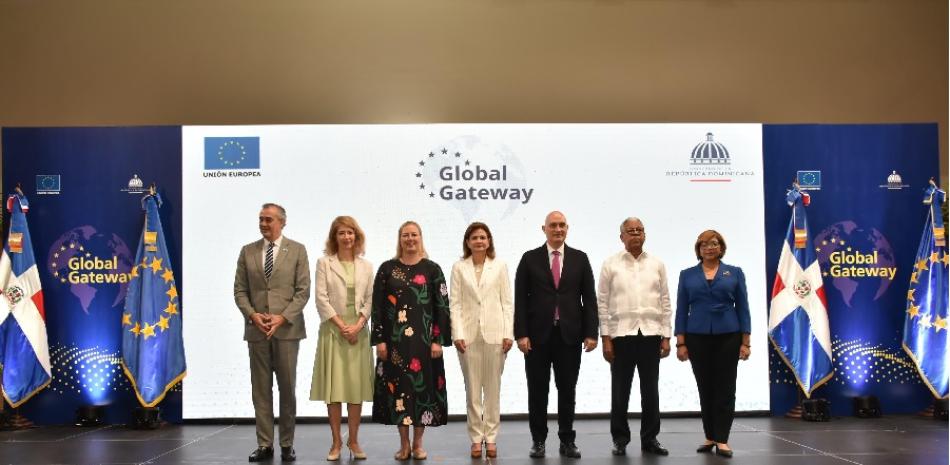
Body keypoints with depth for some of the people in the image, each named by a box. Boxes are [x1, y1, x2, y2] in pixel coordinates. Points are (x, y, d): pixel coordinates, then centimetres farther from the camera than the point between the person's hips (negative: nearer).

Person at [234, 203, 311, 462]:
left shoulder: (297, 250, 3)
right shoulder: (247, 251, 9)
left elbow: (303, 290, -3)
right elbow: (240, 290, 7)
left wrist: (282, 317, -13)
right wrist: (252, 315, -10)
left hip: (287, 329, -2)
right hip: (256, 329, 2)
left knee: (287, 388, 3)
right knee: (260, 389, 4)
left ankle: (287, 444, 12)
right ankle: (265, 444, 10)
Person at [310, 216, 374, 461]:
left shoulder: (366, 266, 10)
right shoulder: (324, 263, 3)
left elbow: (370, 300, 5)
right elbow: (321, 298, -4)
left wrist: (357, 326, -9)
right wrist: (342, 326, -10)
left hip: (359, 332, 2)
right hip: (332, 331, -2)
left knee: (357, 386, 3)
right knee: (334, 387, -1)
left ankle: (353, 441, 12)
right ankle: (336, 442, 7)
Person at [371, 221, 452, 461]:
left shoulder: (432, 269, 3)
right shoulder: (387, 268, 4)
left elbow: (442, 306, 0)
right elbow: (377, 306, 3)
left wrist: (438, 340, -7)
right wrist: (379, 340, -4)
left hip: (423, 339, 0)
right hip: (395, 340, 1)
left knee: (422, 384, 3)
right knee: (398, 385, 3)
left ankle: (418, 443, 16)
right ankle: (404, 444, 15)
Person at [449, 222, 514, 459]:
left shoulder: (500, 266, 6)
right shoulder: (459, 267, 5)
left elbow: (507, 302, 4)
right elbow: (455, 303, 2)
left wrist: (508, 333, -3)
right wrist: (458, 334, -7)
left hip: (494, 334, 0)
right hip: (469, 335, 0)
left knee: (493, 388, 5)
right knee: (472, 389, 5)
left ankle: (491, 437, 13)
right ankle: (476, 438, 12)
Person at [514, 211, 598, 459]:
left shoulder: (580, 258, 6)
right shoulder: (530, 258, 2)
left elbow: (589, 298, 4)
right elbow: (520, 299, -1)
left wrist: (591, 333, -3)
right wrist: (521, 334, -9)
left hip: (569, 334, 1)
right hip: (538, 334, -1)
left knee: (567, 390, 8)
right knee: (537, 391, 6)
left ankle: (567, 441, 18)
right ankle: (538, 440, 16)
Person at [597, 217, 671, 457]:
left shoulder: (657, 264, 7)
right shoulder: (611, 264, 2)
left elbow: (665, 302, 8)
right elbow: (602, 303, 1)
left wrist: (666, 336, 3)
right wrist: (605, 338, -5)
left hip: (651, 333, 2)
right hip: (621, 334, -1)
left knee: (650, 390, 6)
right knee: (620, 390, 5)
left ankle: (650, 438, 17)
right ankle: (620, 439, 16)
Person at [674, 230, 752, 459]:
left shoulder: (734, 273, 3)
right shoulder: (687, 275, 5)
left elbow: (742, 308, 2)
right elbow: (682, 310, 4)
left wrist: (745, 341, -4)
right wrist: (680, 343, -3)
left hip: (727, 337, -1)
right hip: (697, 338, 1)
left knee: (725, 388, -1)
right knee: (705, 388, 8)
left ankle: (722, 439, 2)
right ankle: (710, 437, 18)